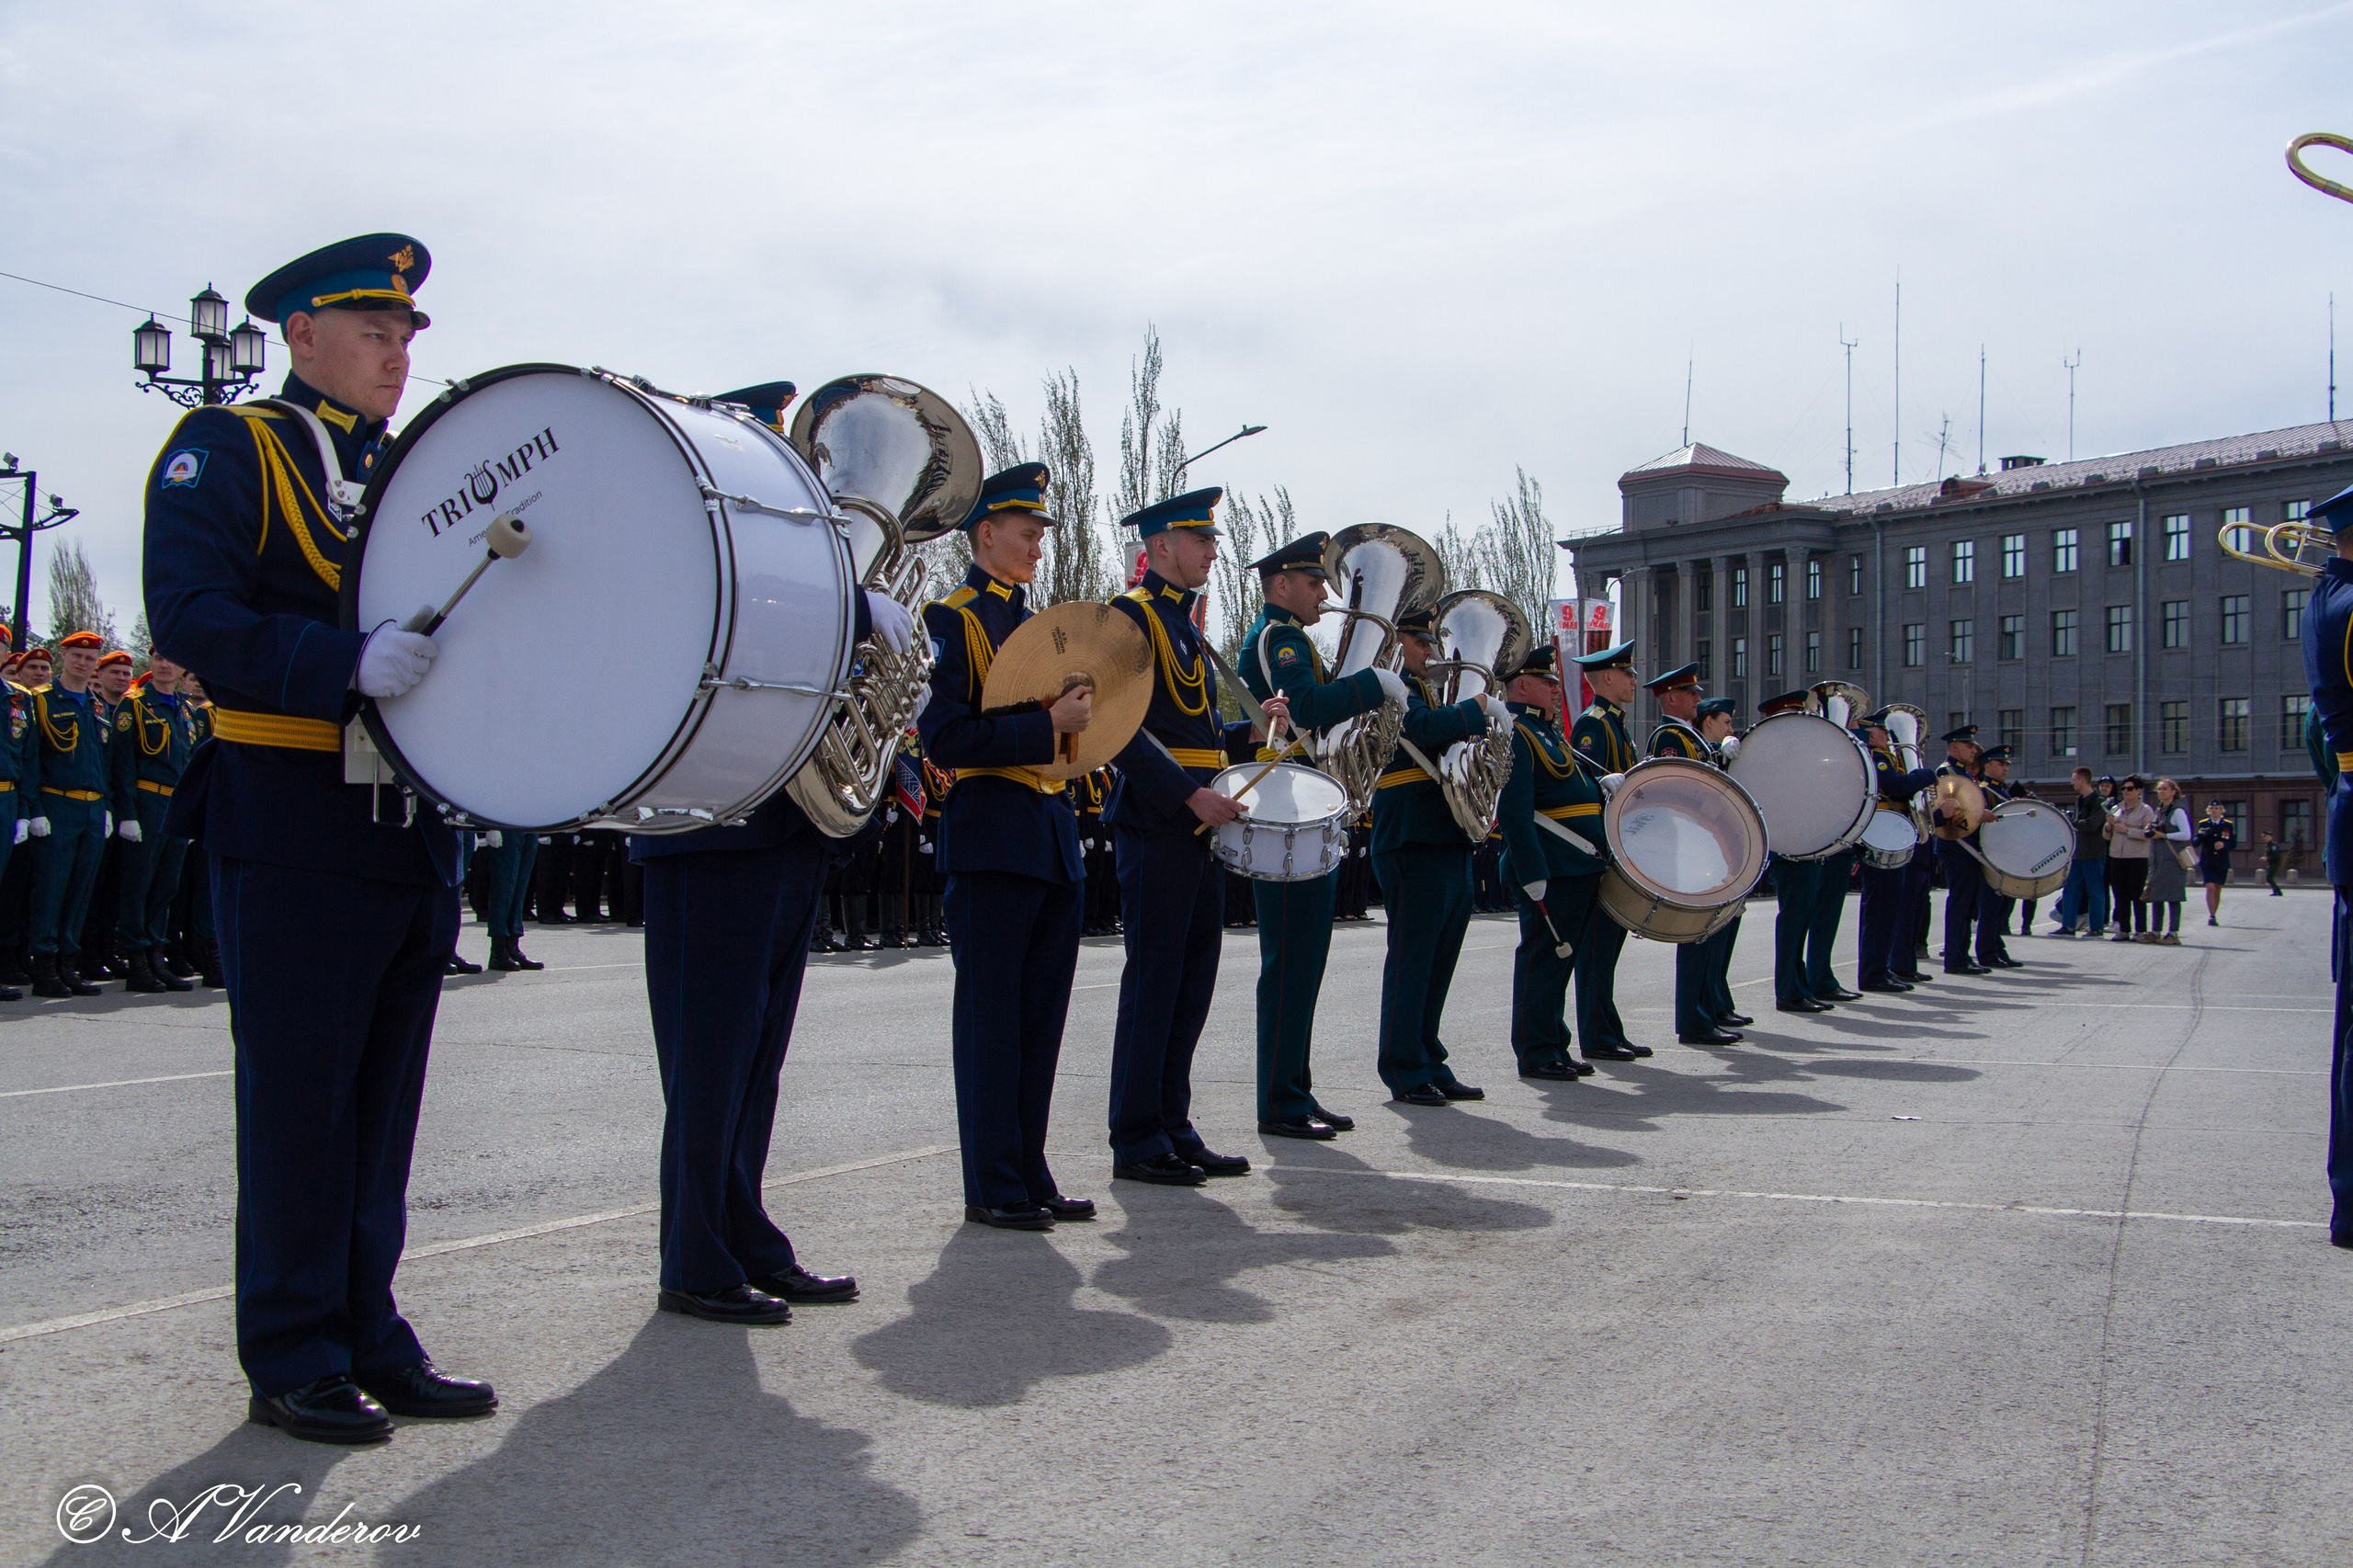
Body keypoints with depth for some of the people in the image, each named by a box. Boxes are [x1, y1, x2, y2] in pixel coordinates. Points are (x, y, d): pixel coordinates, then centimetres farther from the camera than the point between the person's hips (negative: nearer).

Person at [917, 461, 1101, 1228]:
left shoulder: (1040, 624, 19)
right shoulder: (950, 618, -6)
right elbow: (944, 738, -17)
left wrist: (1082, 712, 5)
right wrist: (1047, 727, -20)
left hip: (1055, 837, 8)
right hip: (991, 839, -8)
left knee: (1041, 1017, 10)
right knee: (991, 1016, -2)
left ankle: (1030, 1175, 19)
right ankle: (993, 1187, 6)